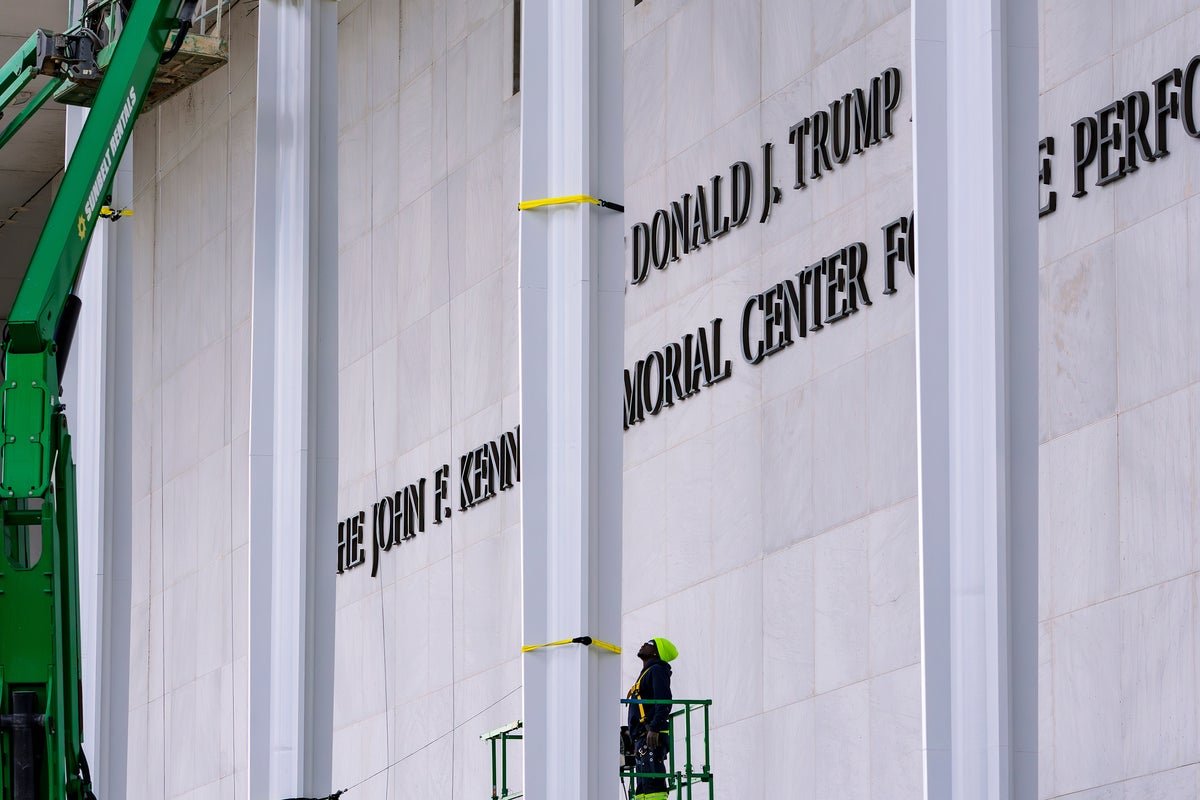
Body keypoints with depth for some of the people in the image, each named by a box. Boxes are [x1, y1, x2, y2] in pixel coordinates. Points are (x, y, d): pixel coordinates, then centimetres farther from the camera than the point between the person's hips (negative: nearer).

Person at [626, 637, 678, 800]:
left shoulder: (657, 670, -2)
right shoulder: (646, 673, 27)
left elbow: (663, 702, -16)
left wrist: (654, 729, -26)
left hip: (652, 738, -11)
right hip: (643, 739, 11)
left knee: (653, 785, -19)